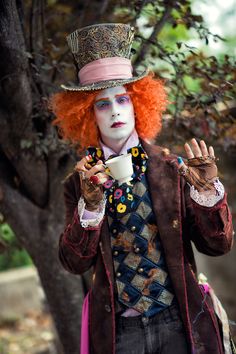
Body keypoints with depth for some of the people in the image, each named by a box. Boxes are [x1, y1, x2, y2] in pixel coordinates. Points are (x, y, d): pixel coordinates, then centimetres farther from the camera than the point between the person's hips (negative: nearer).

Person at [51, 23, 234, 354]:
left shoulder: (171, 168, -2)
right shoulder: (81, 181, 1)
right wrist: (89, 205, -19)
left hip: (181, 325, 0)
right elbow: (75, 262, -5)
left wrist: (206, 190, -17)